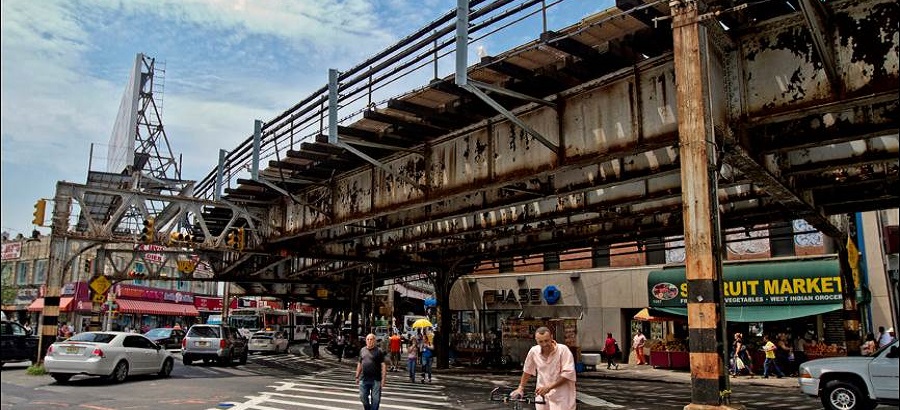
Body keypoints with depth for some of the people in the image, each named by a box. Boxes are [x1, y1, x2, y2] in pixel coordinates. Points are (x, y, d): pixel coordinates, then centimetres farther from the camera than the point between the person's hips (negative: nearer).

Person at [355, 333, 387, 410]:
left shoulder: (379, 351, -4)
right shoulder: (362, 350, 9)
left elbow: (383, 365, -7)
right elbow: (359, 364, 17)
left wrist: (383, 379, -12)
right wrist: (357, 376, 15)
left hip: (376, 380, -4)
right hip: (363, 379, 4)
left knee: (375, 399, 1)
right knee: (363, 397, 10)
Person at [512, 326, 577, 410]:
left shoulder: (563, 350, -13)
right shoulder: (534, 351, -1)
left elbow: (568, 374, -18)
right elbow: (527, 371, 16)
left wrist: (549, 387, -22)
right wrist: (520, 387, 20)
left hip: (561, 400, -4)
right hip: (542, 397, 4)